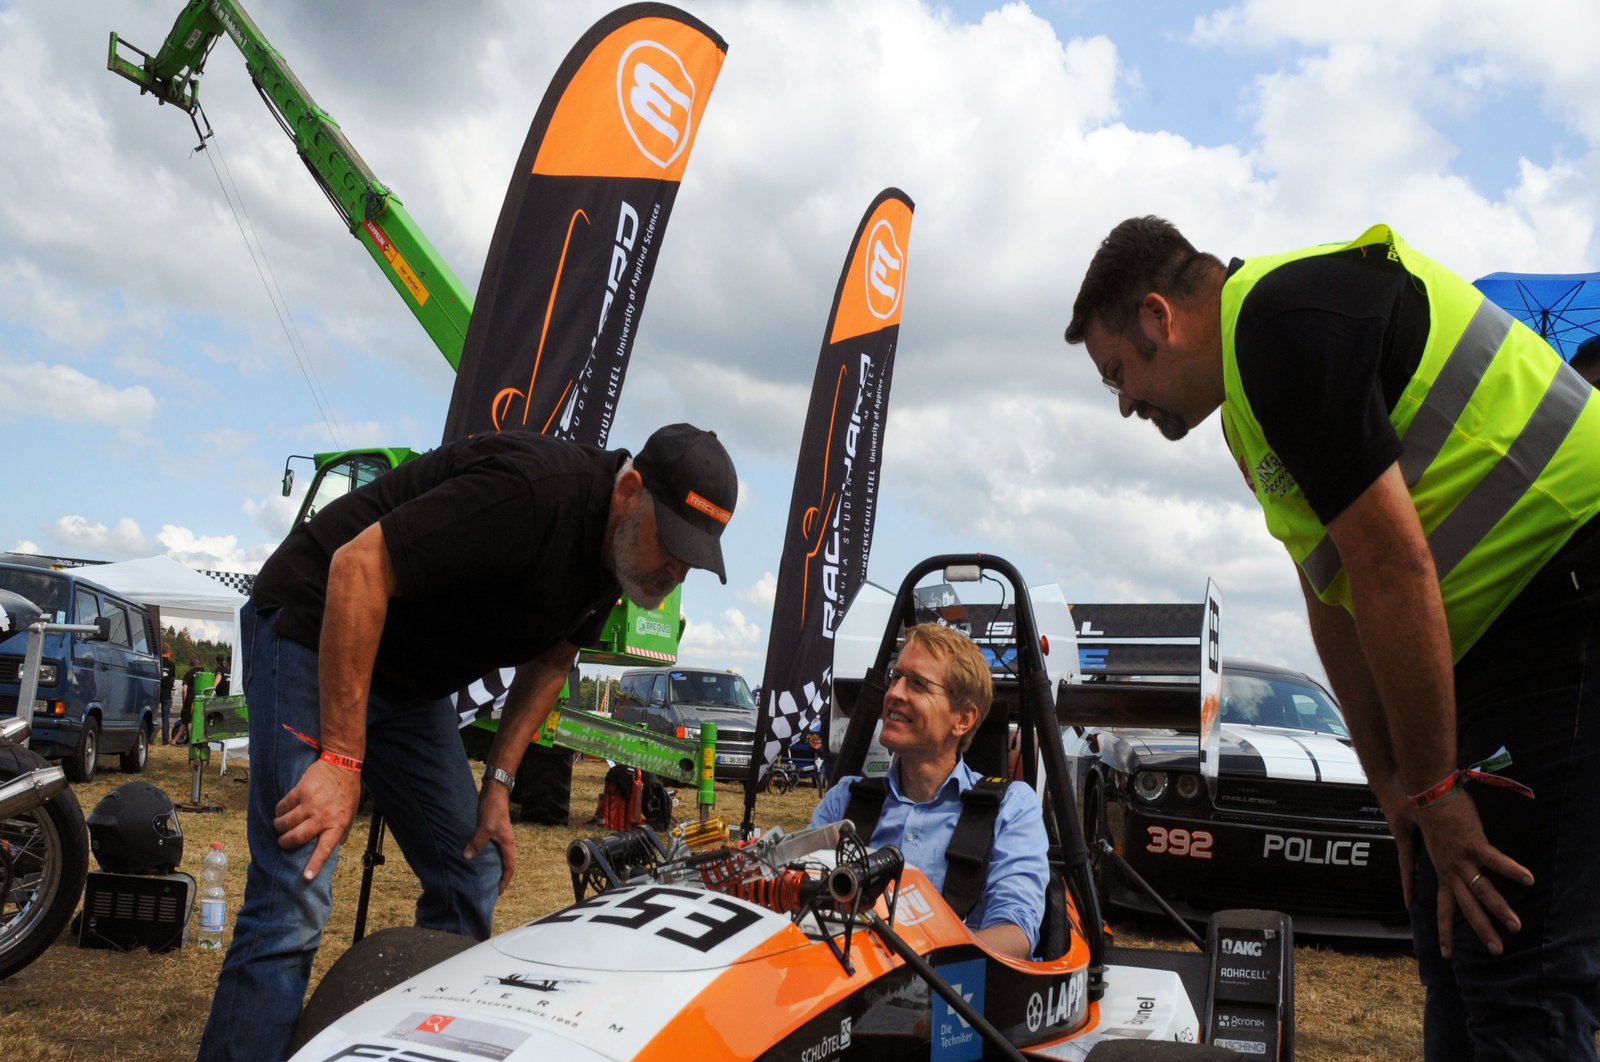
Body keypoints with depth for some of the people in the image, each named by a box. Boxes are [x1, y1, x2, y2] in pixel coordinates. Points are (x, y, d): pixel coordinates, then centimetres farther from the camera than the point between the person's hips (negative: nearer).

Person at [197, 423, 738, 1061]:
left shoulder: (616, 549, -3)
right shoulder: (536, 489, -31)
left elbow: (550, 662, 12)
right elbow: (358, 567, -32)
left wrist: (498, 784, 3)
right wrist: (342, 759, -30)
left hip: (411, 682, 9)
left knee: (472, 877, 7)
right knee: (295, 905, -17)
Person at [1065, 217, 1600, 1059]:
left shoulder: (1285, 318, -16)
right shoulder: (1249, 408, 16)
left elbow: (1393, 567, -21)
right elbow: (1334, 598, 16)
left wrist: (1433, 790, -15)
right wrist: (1400, 793, 14)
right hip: (1491, 648, 10)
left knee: (1514, 976, -9)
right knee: (1452, 936, 14)